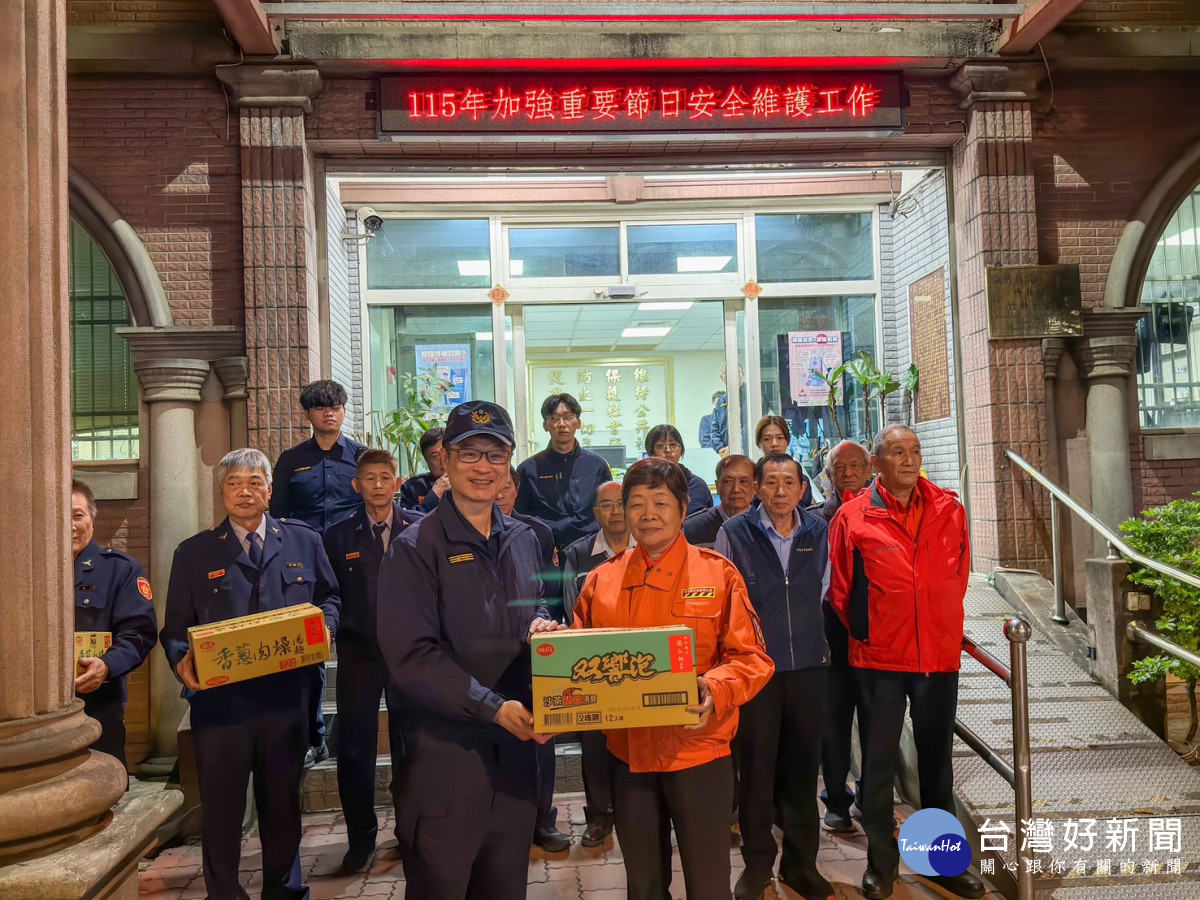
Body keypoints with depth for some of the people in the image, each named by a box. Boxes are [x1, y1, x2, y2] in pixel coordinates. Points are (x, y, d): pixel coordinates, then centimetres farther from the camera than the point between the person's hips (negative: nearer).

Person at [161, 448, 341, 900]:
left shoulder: (304, 541, 8)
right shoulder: (194, 553, 6)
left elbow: (330, 597, 11)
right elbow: (176, 626, 4)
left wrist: (325, 626, -9)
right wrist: (181, 660, -15)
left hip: (287, 695, 1)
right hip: (219, 698, -1)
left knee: (283, 802, 14)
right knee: (221, 806, 7)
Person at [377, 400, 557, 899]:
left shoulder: (523, 540, 7)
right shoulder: (415, 549, -11)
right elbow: (412, 657, -16)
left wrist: (542, 627, -4)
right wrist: (492, 707, -22)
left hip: (515, 745, 5)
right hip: (446, 751, -5)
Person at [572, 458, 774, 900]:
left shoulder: (718, 573, -6)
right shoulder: (601, 580, 3)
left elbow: (752, 657, -7)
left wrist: (716, 689, -26)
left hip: (698, 750, -3)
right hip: (627, 752, 3)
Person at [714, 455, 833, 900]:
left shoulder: (818, 531, 3)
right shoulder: (734, 533, -8)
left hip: (808, 664, 3)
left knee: (802, 764, 12)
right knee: (755, 766, 5)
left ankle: (801, 861, 28)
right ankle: (757, 863, 23)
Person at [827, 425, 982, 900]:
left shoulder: (949, 509, 1)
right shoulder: (853, 517, -9)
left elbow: (959, 575, 13)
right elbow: (840, 590, 0)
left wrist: (941, 626, 14)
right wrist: (867, 633, 7)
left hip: (940, 655, 3)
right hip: (879, 659, -2)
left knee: (936, 759, 16)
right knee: (879, 763, 8)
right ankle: (881, 862, 25)